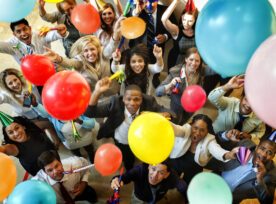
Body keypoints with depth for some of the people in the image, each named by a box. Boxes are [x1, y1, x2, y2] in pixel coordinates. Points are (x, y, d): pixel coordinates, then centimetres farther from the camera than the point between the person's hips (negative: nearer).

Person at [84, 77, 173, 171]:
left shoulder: (148, 102, -31)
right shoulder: (116, 104, -34)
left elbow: (164, 111, -22)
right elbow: (89, 112, -40)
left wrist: (164, 115, -49)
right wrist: (97, 92, -58)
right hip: (122, 144, -1)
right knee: (128, 165, 27)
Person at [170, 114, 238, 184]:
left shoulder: (209, 140, -20)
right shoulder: (186, 130, -22)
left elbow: (216, 150, -41)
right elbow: (176, 129, -44)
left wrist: (227, 155, -68)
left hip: (194, 169, 1)